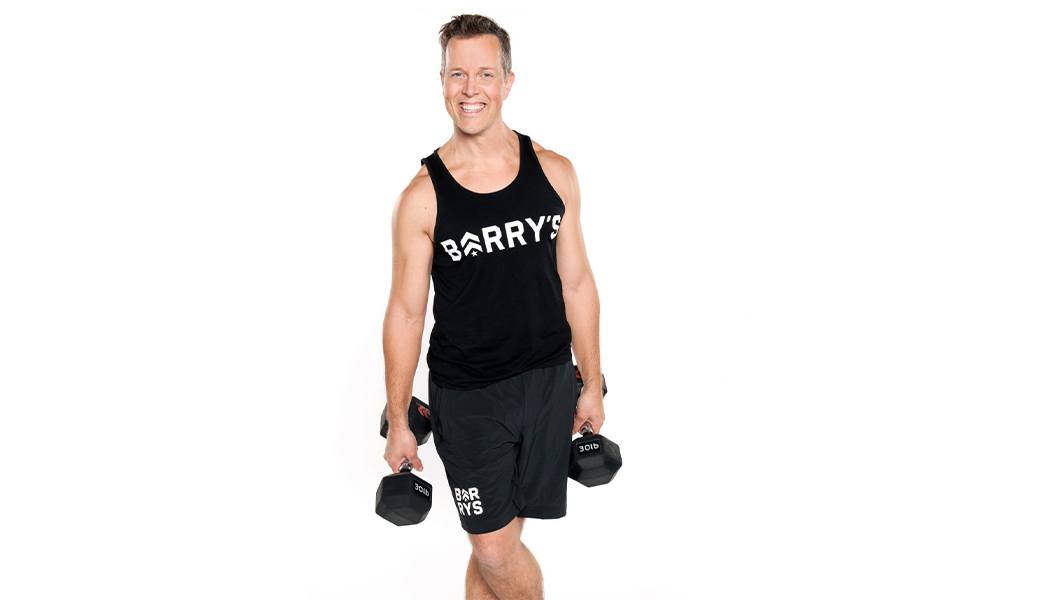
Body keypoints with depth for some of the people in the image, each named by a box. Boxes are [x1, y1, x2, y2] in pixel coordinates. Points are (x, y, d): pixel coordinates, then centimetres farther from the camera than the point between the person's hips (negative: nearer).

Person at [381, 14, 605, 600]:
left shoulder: (553, 172, 0)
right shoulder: (423, 195, -9)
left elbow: (576, 282, 7)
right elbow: (406, 312, -4)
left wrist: (592, 384, 8)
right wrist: (398, 423, -1)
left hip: (548, 382, 2)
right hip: (466, 395, -2)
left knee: (497, 540, 10)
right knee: (493, 546, -1)